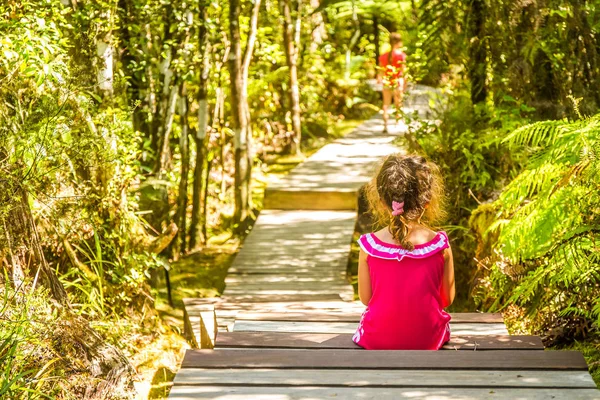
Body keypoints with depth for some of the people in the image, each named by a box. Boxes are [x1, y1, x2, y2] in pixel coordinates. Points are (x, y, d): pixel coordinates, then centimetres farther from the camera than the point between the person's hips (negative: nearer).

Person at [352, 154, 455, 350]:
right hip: (428, 340, 0)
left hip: (377, 339, 0)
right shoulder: (440, 245, -15)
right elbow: (447, 298, -3)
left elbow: (365, 298, -3)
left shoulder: (369, 245, -15)